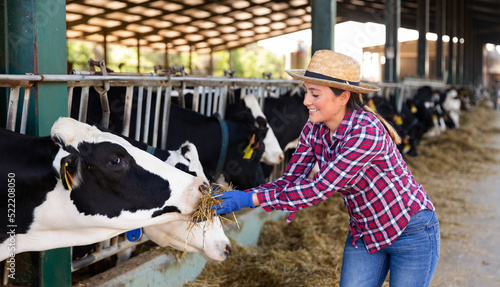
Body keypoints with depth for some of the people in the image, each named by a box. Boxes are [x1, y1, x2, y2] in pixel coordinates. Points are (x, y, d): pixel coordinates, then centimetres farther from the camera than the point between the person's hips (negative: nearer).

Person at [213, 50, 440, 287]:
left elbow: (319, 189, -33)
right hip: (363, 234, 6)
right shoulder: (314, 129, -8)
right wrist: (238, 196, -21)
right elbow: (290, 180, -6)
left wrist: (251, 199, -32)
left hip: (411, 232, -6)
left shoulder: (367, 131, -31)